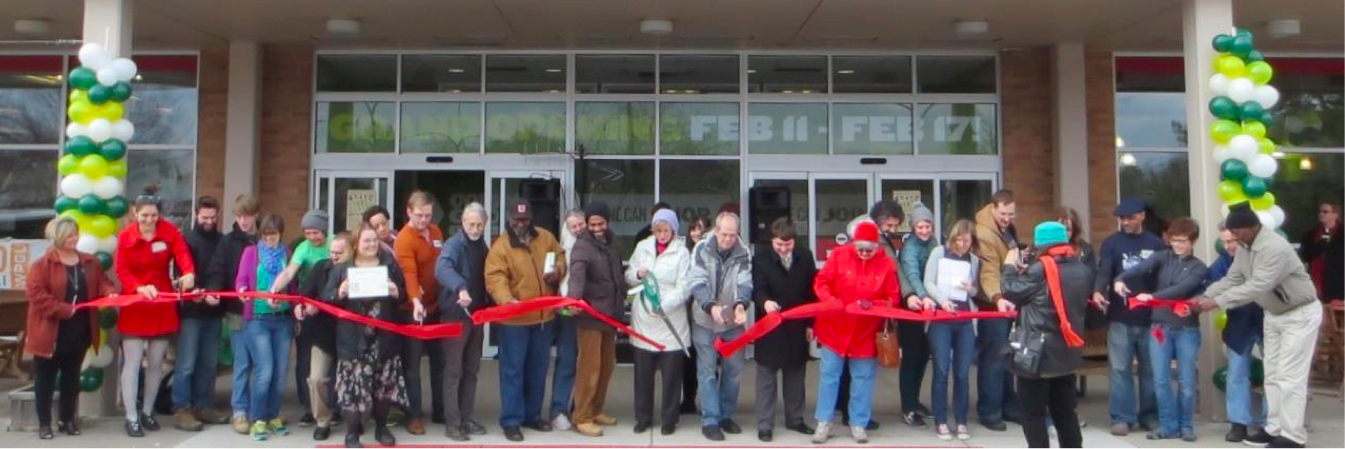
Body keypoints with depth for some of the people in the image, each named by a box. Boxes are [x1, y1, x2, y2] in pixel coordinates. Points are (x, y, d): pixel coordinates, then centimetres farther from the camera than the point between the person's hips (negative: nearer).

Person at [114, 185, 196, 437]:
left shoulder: (170, 231, -4)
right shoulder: (125, 237, -5)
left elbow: (182, 252, -20)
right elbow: (121, 270, -9)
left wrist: (189, 273, -41)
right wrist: (139, 287, -28)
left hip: (163, 305, 2)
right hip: (134, 305, -2)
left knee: (156, 362, 10)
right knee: (133, 362, -3)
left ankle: (147, 412, 25)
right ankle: (131, 417, 5)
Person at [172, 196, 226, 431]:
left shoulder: (223, 241, 10)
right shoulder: (187, 240, -1)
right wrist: (199, 295, -20)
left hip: (214, 310, 4)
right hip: (191, 310, -4)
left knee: (209, 363, 10)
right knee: (186, 364, -3)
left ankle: (202, 406, 19)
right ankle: (181, 410, 4)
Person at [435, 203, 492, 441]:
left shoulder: (483, 247, 11)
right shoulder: (454, 244, -13)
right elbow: (442, 269, -34)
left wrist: (488, 306, 8)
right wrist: (460, 287, -51)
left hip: (477, 314, 7)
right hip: (455, 315, -7)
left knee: (471, 370, 12)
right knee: (454, 370, -2)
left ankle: (466, 417, 22)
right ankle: (452, 422, 4)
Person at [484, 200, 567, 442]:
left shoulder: (545, 237, 4)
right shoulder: (501, 246, -11)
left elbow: (560, 255, 18)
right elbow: (495, 278, -21)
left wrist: (558, 270, -5)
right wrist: (507, 299, -40)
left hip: (544, 316, 5)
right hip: (514, 319, -5)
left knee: (538, 369, 15)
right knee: (513, 369, 0)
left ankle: (532, 415, 29)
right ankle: (511, 420, 9)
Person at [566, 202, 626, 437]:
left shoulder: (608, 245, 14)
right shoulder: (583, 246, -11)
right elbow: (577, 274, -30)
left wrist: (621, 303, 19)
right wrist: (573, 298, -47)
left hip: (609, 314, 8)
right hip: (590, 315, -8)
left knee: (607, 365, 14)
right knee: (589, 367, -7)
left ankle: (596, 410, 27)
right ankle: (582, 417, 2)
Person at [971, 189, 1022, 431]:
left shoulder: (1008, 227, 9)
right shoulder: (984, 233, -21)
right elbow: (989, 271, -32)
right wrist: (997, 297, -45)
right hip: (993, 304, -9)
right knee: (994, 357, -4)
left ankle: (1009, 406, 27)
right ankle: (989, 412, 5)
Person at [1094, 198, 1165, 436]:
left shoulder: (1156, 244, 7)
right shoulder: (1111, 243, 3)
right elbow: (1104, 271, -10)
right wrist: (1098, 292, -30)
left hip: (1150, 317, 1)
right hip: (1120, 318, -1)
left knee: (1150, 368, 9)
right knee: (1120, 368, -1)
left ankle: (1150, 415, 20)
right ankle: (1122, 417, 5)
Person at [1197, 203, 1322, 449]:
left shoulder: (1275, 247, -31)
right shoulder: (1244, 247, -3)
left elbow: (1256, 287, -36)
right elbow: (1232, 278, -2)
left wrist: (1216, 302, -36)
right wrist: (1205, 296, -15)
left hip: (1301, 313, -9)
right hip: (1274, 314, 9)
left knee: (1290, 377, -8)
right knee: (1272, 375, 12)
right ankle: (1275, 429, 21)